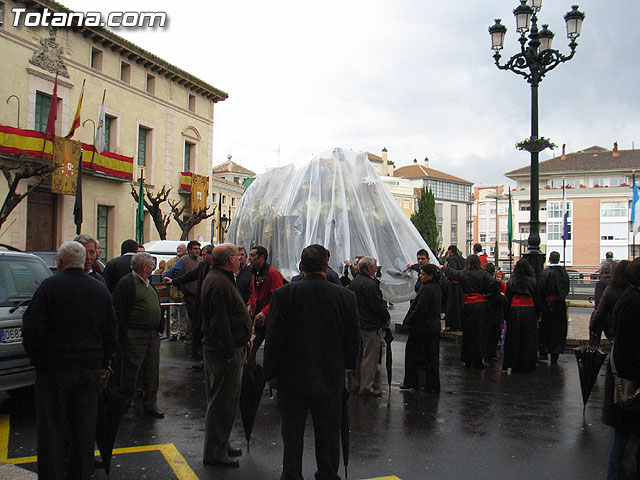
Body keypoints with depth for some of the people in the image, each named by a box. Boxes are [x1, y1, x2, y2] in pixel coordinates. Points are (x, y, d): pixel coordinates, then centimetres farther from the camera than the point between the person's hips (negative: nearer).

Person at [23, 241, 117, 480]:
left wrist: (37, 359, 3)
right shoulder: (100, 289, 4)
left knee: (52, 428, 6)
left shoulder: (49, 286, -10)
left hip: (53, 369, -4)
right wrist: (103, 364, 16)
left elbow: (32, 328, -11)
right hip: (90, 369, 4)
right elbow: (110, 333, 8)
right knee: (84, 427, 13)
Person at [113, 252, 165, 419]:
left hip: (153, 335, 8)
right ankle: (122, 404, 16)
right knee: (131, 372, 1)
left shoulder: (148, 283, 16)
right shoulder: (126, 283, -11)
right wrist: (124, 337, -17)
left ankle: (150, 404, 21)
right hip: (135, 336, -8)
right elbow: (119, 312, -14)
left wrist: (158, 329, 18)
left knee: (152, 372, 11)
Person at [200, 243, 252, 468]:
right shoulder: (219, 283, -20)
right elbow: (219, 323, -24)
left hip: (221, 349, 11)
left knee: (223, 400, 19)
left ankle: (221, 444, 31)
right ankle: (214, 452, 7)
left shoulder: (219, 279, 15)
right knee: (223, 401, -2)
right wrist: (229, 352, -22)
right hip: (225, 351, -11)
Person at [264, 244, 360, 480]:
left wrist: (271, 372, 2)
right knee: (328, 431, 15)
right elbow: (353, 339, 1)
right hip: (331, 378, 1)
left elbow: (273, 338, -8)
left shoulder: (283, 294, -11)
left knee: (292, 431, 12)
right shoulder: (346, 296, -7)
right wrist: (347, 367, 15)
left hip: (293, 376, -1)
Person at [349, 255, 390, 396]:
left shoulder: (354, 282, 8)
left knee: (359, 354, 19)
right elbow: (378, 306, -21)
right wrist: (387, 317, -4)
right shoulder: (369, 284, -21)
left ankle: (356, 382, 28)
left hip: (357, 324, 9)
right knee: (370, 357, -2)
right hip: (370, 326, -9)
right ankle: (366, 387, 2)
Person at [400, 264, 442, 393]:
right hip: (434, 327, 9)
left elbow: (419, 310, -22)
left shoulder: (427, 289, -19)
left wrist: (407, 322, -10)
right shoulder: (437, 288, 10)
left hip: (421, 328, -9)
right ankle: (433, 386, 14)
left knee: (411, 353, 6)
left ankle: (411, 382, 14)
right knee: (432, 357, 10)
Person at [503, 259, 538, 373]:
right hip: (529, 310, 0)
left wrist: (506, 316, 6)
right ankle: (527, 364, 13)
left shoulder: (511, 281, -2)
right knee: (528, 339, 8)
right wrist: (537, 315, 9)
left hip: (514, 309, 0)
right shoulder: (533, 281, -3)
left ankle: (513, 364, 8)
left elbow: (507, 299, 0)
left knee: (514, 338, 7)